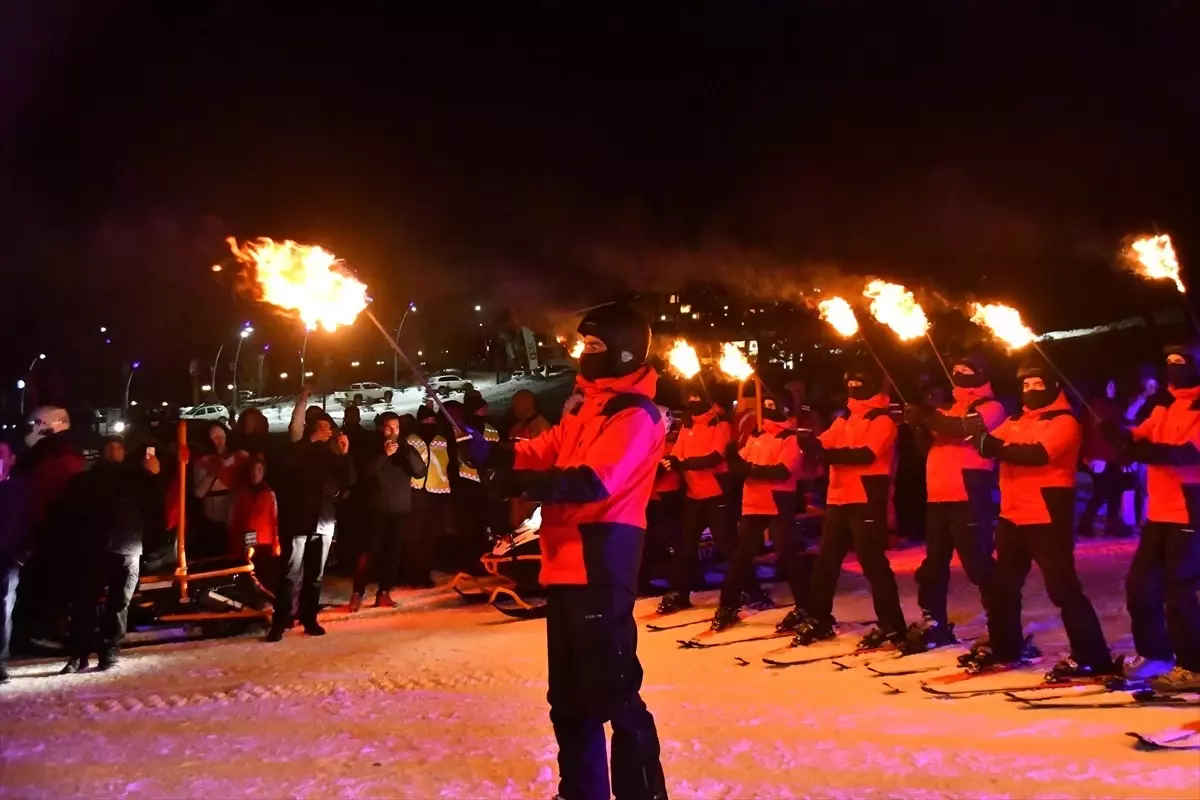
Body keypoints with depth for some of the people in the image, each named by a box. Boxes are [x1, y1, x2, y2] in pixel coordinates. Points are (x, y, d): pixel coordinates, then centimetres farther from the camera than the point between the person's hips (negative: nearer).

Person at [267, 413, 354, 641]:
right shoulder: (301, 450, 5)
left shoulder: (331, 455, 14)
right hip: (299, 520, -4)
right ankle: (279, 622, -9)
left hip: (324, 522, 4)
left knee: (315, 575, 7)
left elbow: (348, 482, 6)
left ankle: (309, 619, 14)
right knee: (291, 573, -9)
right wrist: (311, 440, -17)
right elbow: (285, 463, -17)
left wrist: (345, 454, -5)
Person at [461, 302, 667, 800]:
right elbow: (543, 452, 14)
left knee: (612, 692, -7)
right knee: (568, 694, 17)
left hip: (602, 568, -10)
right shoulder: (588, 409, 20)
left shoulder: (635, 416, -10)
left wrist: (522, 483, -27)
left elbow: (594, 482, -24)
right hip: (567, 564, 10)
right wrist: (492, 453, -5)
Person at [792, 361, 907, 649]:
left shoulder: (882, 419, -6)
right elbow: (823, 443, 7)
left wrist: (827, 453, -27)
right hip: (838, 499, 8)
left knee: (873, 563, -5)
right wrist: (804, 439, -15)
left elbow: (866, 454, -20)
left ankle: (891, 625, 4)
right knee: (826, 561, 12)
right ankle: (818, 620, 23)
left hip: (867, 501, -8)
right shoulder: (844, 419, 18)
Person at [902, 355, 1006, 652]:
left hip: (968, 497, -8)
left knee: (978, 563, -11)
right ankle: (933, 623, 24)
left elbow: (965, 428, -21)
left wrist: (931, 417, -18)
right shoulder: (951, 411, 22)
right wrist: (921, 424, -2)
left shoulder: (990, 407, -1)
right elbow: (929, 444, 16)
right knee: (934, 562, 13)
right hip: (938, 496, 9)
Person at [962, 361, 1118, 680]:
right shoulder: (1015, 421, 15)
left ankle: (1092, 658, -3)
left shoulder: (1063, 422, -8)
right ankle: (1004, 646, 34)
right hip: (1012, 516, 8)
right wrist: (979, 433, -17)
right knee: (1002, 584, 17)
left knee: (1063, 588, -10)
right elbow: (993, 445, 4)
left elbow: (1038, 454, -24)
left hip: (1047, 518, -8)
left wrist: (996, 447, -31)